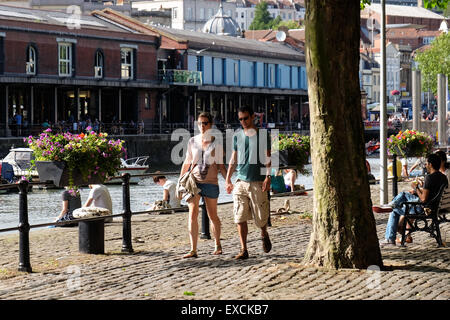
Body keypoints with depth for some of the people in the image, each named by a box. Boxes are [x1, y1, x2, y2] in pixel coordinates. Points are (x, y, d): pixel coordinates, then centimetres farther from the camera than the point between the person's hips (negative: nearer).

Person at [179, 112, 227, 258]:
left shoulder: (216, 144, 0)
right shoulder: (192, 142, 6)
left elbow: (220, 166, 3)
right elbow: (186, 163, 13)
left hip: (210, 183, -1)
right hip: (194, 181, 1)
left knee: (213, 216, 9)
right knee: (192, 214, -12)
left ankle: (217, 245, 30)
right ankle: (193, 250, -14)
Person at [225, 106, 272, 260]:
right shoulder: (237, 136, 10)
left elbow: (268, 159, -1)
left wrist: (268, 176, -13)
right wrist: (227, 179, 12)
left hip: (258, 182, -3)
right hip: (241, 182, 3)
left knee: (261, 217, 2)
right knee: (240, 217, -5)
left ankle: (264, 235, 34)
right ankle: (244, 250, -1)